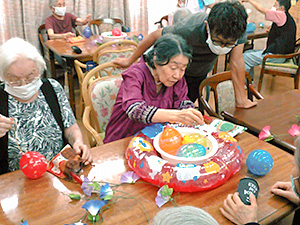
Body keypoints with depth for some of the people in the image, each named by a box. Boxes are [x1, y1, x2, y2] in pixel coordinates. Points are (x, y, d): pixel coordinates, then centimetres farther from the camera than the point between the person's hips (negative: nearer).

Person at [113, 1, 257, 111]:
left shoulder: (238, 30, -33)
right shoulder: (187, 30, -41)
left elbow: (236, 62, -24)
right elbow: (155, 36, -24)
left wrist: (241, 99, -21)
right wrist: (130, 60, -11)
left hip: (200, 75, 3)